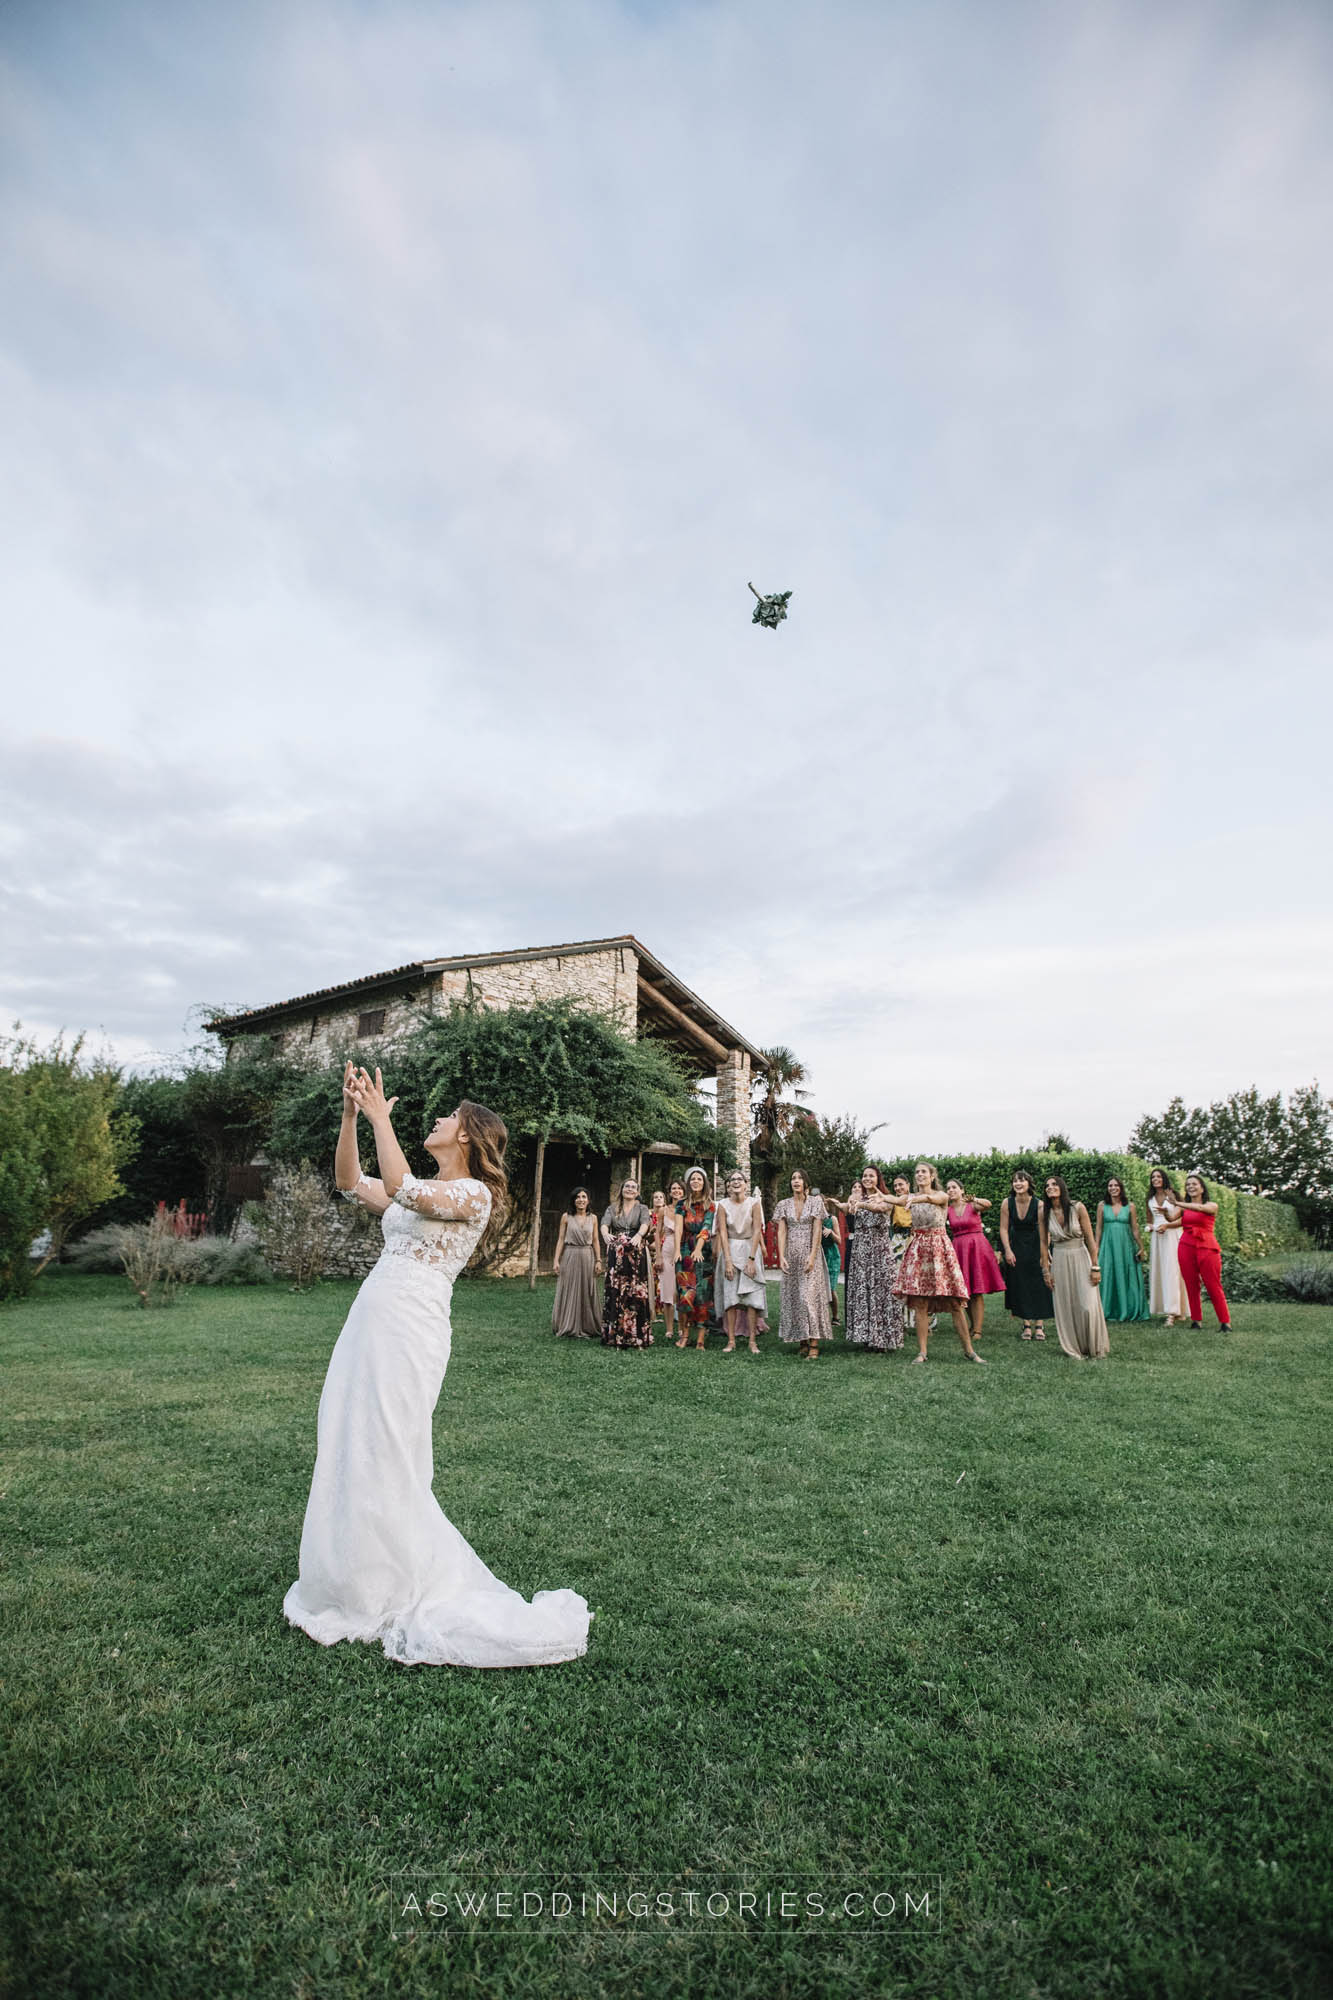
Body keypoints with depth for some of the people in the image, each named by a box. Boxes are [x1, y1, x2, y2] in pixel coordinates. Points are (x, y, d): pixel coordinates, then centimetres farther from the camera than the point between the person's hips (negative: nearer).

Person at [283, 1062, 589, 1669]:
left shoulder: (473, 1194, -10)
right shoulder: (421, 1192, 17)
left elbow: (400, 1188, -25)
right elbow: (350, 1182, 15)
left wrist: (381, 1117, -17)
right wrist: (350, 1116, 3)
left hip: (409, 1330, -8)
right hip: (371, 1321, 8)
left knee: (383, 1459, -1)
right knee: (350, 1450, 14)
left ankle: (396, 1596, 18)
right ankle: (355, 1579, 31)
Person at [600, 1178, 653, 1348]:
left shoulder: (642, 1209, 9)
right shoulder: (612, 1208, 12)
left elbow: (645, 1223, -12)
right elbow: (604, 1224, -7)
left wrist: (639, 1235, -34)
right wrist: (605, 1234, -30)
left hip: (636, 1255, -1)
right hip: (616, 1255, 1)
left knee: (636, 1292, -6)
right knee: (615, 1291, -3)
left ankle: (637, 1336, -1)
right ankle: (614, 1335, 2)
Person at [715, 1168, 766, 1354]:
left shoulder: (754, 1203, -5)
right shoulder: (723, 1205, -3)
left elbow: (757, 1231, -7)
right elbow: (723, 1233, -6)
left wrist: (751, 1259, -13)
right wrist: (728, 1261, -13)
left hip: (750, 1249, -1)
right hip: (730, 1250, 1)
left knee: (752, 1296, -4)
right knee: (730, 1297, -1)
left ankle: (752, 1340, 1)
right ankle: (731, 1341, 3)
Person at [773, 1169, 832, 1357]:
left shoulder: (815, 1203, 2)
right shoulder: (784, 1204, 7)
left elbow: (817, 1231, -4)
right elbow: (781, 1231, 2)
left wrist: (812, 1256, -13)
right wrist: (781, 1256, -9)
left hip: (809, 1254, -3)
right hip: (791, 1255, 3)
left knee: (810, 1295, -11)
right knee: (793, 1297, 2)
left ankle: (814, 1344, -10)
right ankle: (802, 1342, 10)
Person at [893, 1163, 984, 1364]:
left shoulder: (942, 1195, -3)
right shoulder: (912, 1197, 11)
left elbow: (932, 1198, -25)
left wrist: (919, 1198, -46)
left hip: (939, 1247, -2)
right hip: (918, 1248, 2)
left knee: (955, 1302, -1)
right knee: (919, 1303, 1)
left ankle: (969, 1350, 11)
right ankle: (921, 1351, 7)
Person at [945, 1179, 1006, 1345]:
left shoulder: (972, 1205, -4)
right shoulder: (947, 1209, 7)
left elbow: (987, 1204, -25)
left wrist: (973, 1199, -40)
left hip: (976, 1248, -4)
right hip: (959, 1249, 4)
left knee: (977, 1291, -6)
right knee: (965, 1291, 7)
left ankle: (977, 1330, -6)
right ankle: (973, 1324, 23)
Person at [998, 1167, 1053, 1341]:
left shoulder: (1039, 1205, -17)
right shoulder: (1007, 1203, -11)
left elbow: (1044, 1231, -17)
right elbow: (1003, 1228, -6)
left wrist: (1043, 1254, -22)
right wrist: (1007, 1250, -11)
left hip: (1035, 1247, -2)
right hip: (1016, 1247, 2)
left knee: (1038, 1285, 0)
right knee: (1020, 1287, 4)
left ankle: (1039, 1325, 8)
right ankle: (1026, 1325, 11)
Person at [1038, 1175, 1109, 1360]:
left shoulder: (1078, 1208, -9)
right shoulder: (1045, 1213, -2)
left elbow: (1090, 1239, -6)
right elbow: (1044, 1243, 3)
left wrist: (1095, 1267, -8)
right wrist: (1046, 1270, 1)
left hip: (1080, 1258, -2)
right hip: (1059, 1261, 2)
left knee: (1088, 1306, -5)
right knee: (1065, 1307, 4)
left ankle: (1095, 1349, 14)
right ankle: (1075, 1349, 18)